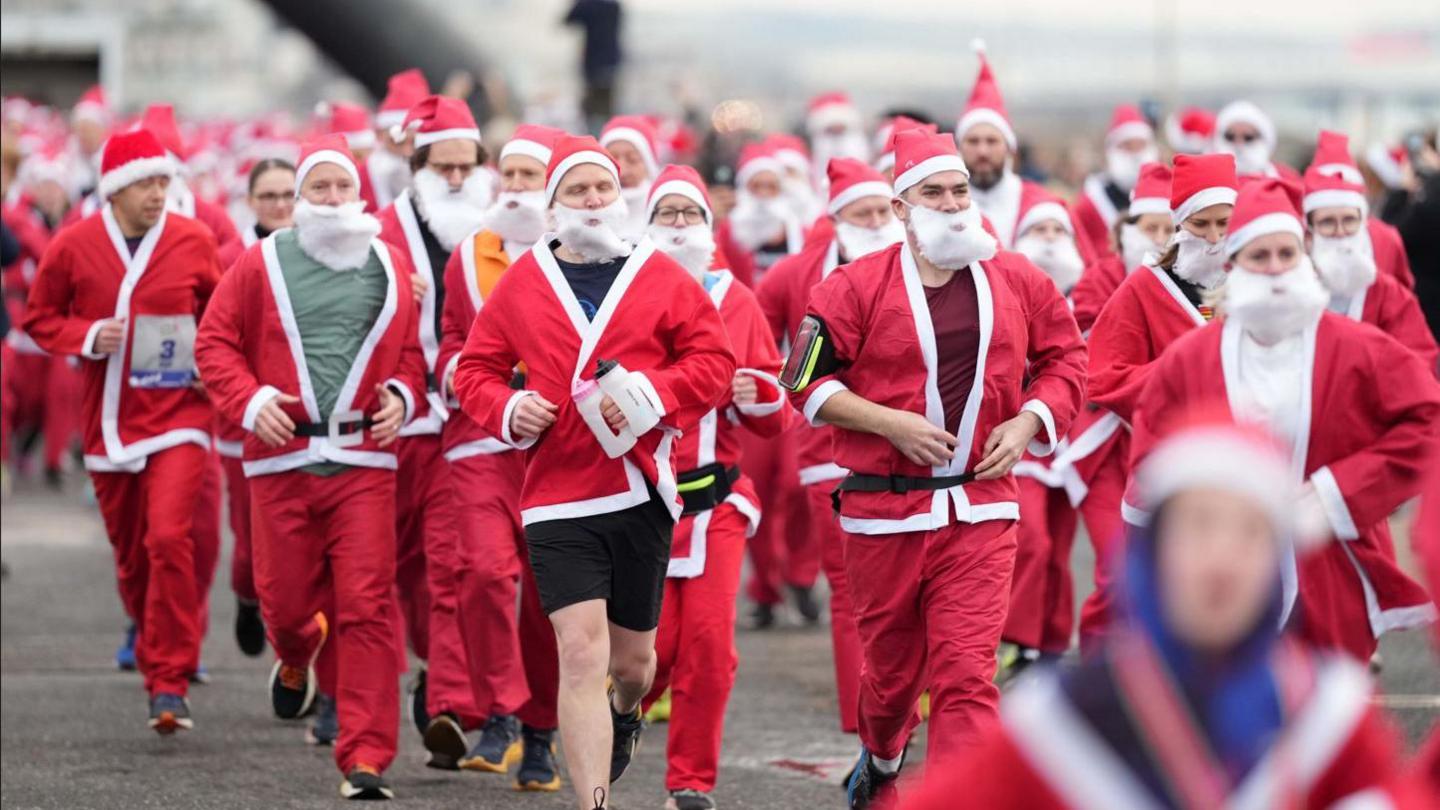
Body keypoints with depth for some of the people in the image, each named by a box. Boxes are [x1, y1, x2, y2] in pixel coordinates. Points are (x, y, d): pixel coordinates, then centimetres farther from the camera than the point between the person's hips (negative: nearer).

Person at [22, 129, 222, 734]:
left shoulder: (192, 241, -2)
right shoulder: (74, 246, -2)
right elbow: (40, 319, 8)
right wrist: (87, 338, -10)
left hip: (177, 416, -2)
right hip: (108, 421, 2)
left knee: (170, 538, -18)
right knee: (131, 557, 9)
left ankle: (170, 684, -15)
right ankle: (154, 654, 30)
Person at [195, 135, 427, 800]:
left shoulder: (391, 265, 8)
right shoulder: (263, 264, 3)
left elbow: (414, 345, 16)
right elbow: (215, 341, 5)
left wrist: (402, 395, -2)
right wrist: (250, 401, -9)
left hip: (365, 459, 0)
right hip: (282, 457, 0)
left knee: (366, 607, -8)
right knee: (286, 600, 8)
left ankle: (365, 758, -6)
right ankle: (295, 660, 48)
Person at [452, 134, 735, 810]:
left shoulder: (660, 277, 3)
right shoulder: (521, 284, 5)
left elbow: (713, 360, 1)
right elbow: (476, 370, 11)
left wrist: (653, 394, -16)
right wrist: (507, 410, -9)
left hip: (642, 493, 1)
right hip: (558, 500, -1)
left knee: (632, 658, 14)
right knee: (581, 654, -14)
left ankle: (625, 715, 51)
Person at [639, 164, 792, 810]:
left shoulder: (736, 302, 8)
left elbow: (776, 420, 10)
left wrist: (754, 396, -12)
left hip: (716, 499, 2)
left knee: (708, 642, -5)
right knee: (653, 642, -6)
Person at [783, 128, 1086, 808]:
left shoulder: (1017, 282, 4)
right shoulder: (858, 286, -4)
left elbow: (1066, 358, 16)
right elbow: (806, 377, -4)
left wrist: (1028, 421, -1)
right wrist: (890, 422, -13)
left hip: (981, 508, 1)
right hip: (884, 510, -1)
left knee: (966, 673, -10)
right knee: (892, 666, 14)